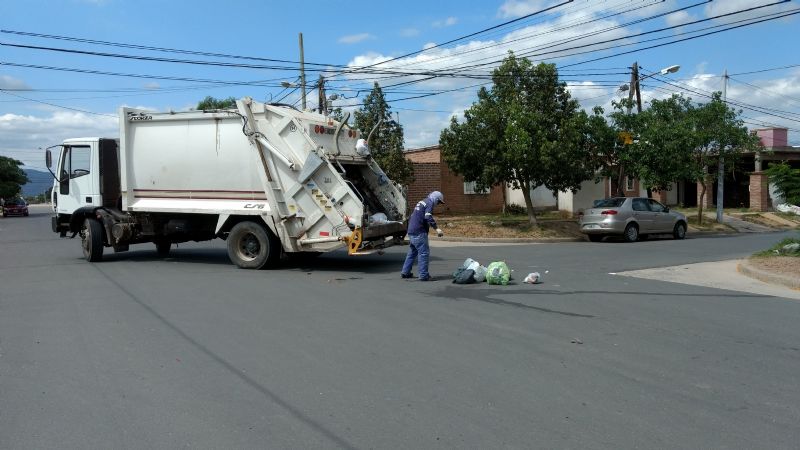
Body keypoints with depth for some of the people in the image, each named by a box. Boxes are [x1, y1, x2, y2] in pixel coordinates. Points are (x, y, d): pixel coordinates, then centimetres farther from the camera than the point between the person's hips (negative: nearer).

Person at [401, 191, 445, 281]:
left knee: (412, 252, 19)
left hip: (411, 231, 10)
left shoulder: (421, 202, 22)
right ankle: (423, 275, -7)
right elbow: (428, 217, -23)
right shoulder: (429, 203, -7)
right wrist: (436, 228, -27)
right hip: (419, 232, -10)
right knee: (424, 253, -6)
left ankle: (405, 272, 23)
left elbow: (411, 217, 28)